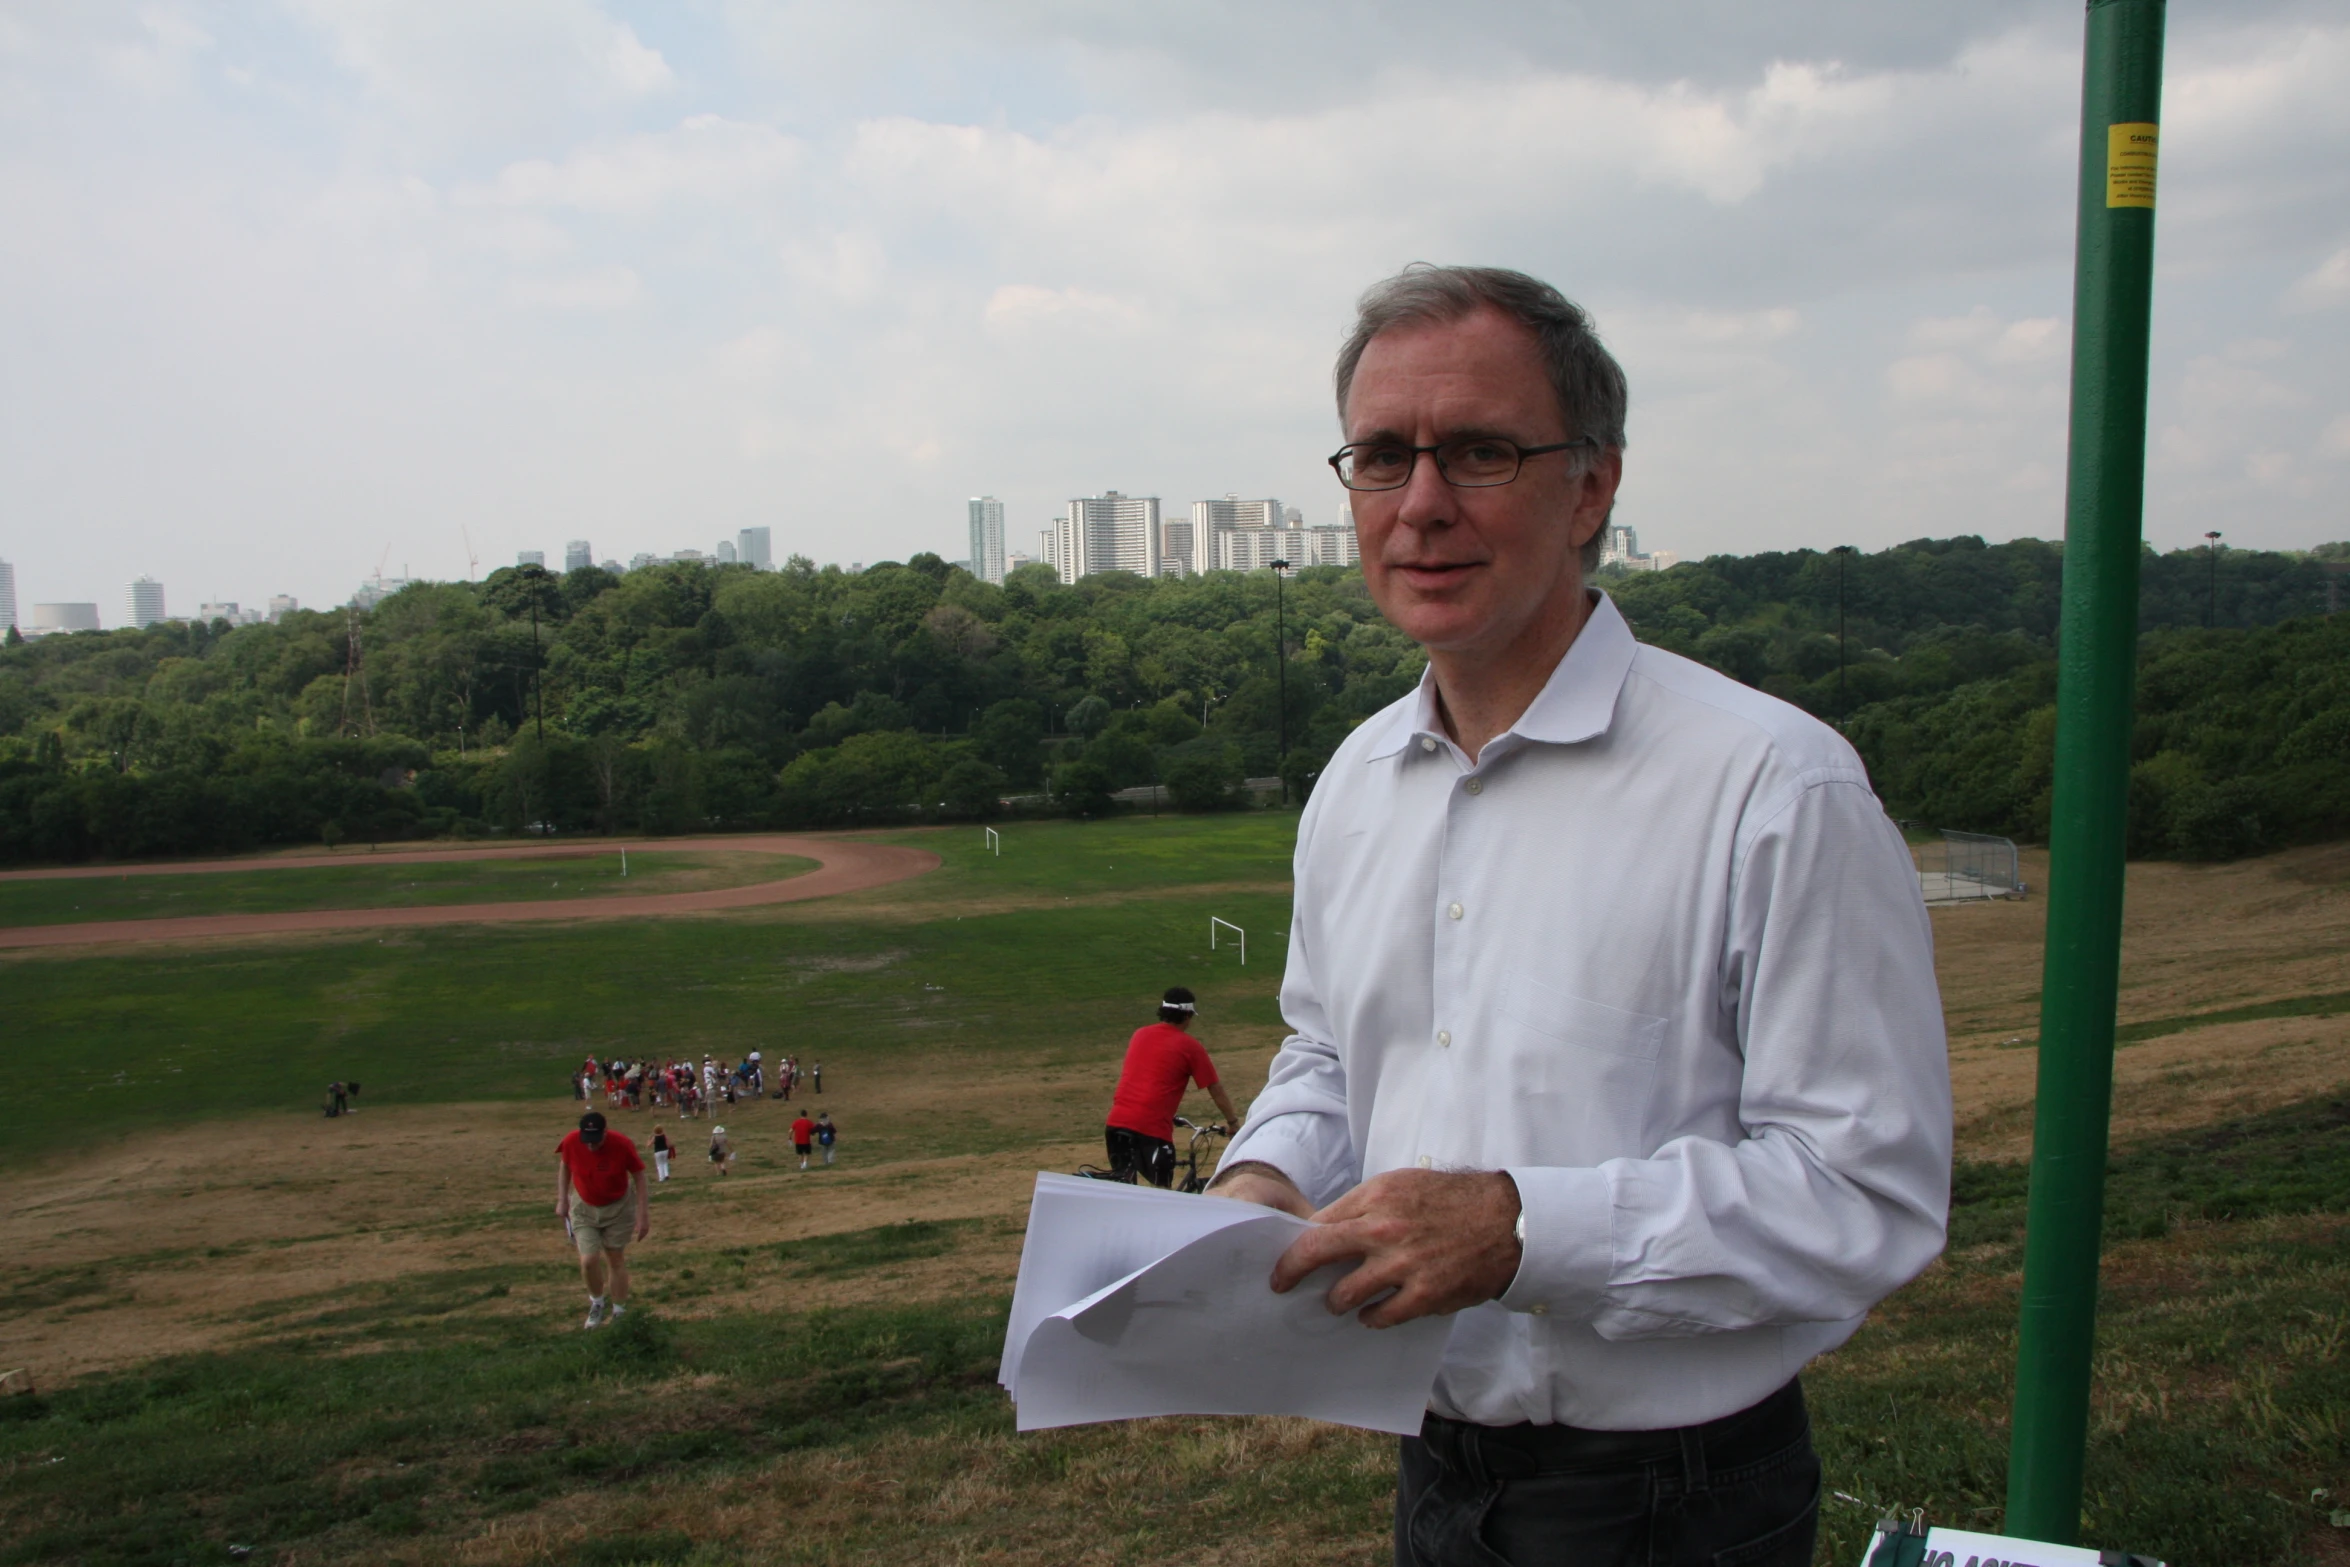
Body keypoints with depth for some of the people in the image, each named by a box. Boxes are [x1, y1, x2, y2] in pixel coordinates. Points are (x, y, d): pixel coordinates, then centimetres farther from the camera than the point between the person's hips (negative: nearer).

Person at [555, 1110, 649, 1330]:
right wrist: (562, 1200, -1)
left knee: (616, 1260, 6)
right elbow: (564, 1166, 0)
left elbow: (639, 1175, -13)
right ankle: (597, 1302, 18)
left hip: (618, 1207, -1)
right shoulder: (570, 1142, -22)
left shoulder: (622, 1145, -26)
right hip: (584, 1208, 1)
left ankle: (618, 1313, 23)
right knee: (588, 1260, -11)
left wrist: (643, 1214, -13)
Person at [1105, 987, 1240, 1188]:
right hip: (1152, 1128, -5)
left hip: (1117, 1122, 5)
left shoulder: (1140, 1035, 17)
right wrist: (1233, 1122, 25)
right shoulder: (1190, 1047, 2)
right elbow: (1217, 1091, 8)